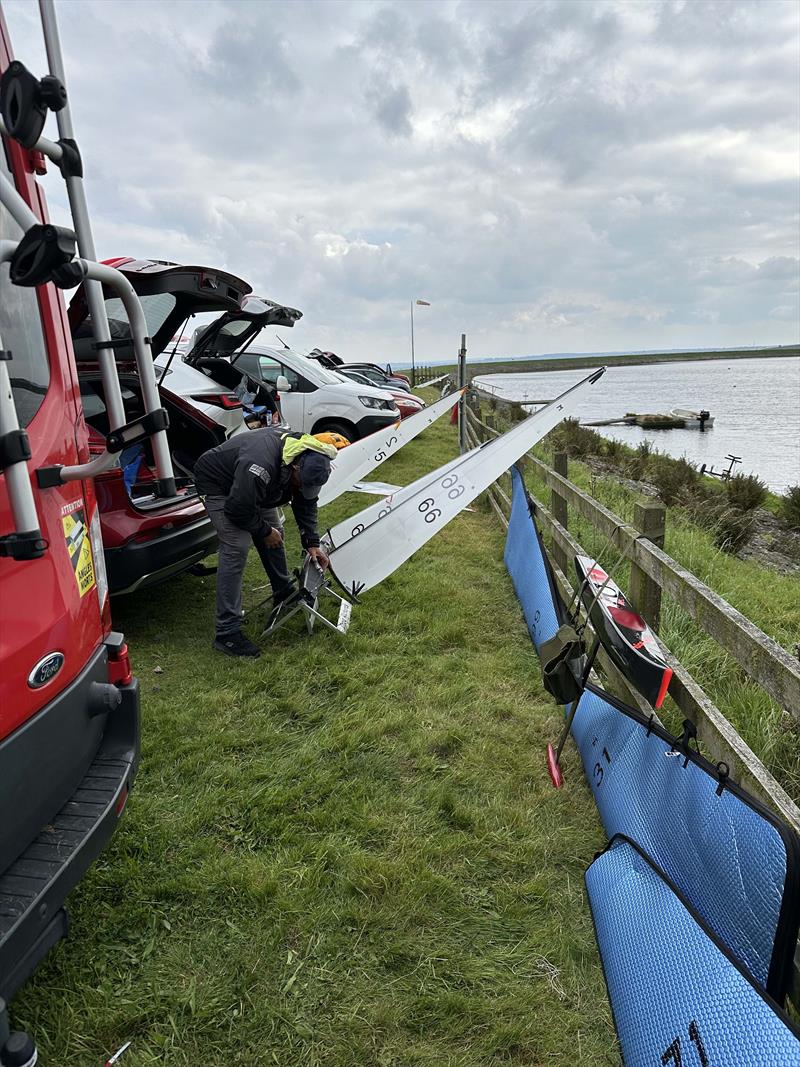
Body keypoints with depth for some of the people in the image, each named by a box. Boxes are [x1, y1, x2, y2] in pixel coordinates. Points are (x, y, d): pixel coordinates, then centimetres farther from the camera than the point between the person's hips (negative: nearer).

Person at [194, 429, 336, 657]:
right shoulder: (260, 466, -42)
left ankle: (284, 595, 35)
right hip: (217, 484, -8)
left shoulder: (307, 459, -16)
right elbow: (238, 510, -32)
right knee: (236, 548, -18)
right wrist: (264, 531, -17)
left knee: (275, 532, 11)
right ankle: (226, 633, -16)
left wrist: (311, 543, -7)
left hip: (249, 489, 9)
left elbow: (306, 503, -3)